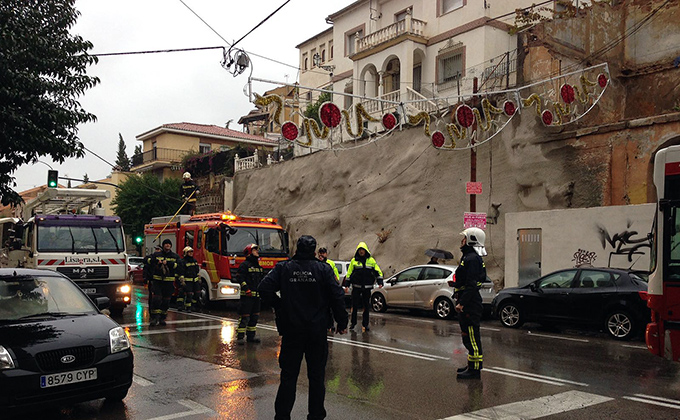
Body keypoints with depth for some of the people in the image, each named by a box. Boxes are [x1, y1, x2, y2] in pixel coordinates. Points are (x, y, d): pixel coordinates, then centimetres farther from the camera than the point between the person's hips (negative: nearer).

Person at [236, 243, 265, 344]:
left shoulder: (258, 266, 19)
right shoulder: (244, 265, -6)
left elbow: (262, 279, 27)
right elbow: (240, 277, -14)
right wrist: (246, 289, -20)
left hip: (256, 295, 8)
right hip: (247, 295, -8)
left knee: (255, 317, 11)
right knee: (244, 317, -8)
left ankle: (250, 336, 20)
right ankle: (239, 337, -3)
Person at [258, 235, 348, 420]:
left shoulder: (283, 268, -1)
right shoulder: (323, 269, -3)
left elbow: (264, 288, -10)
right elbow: (337, 296, -7)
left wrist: (278, 306, 5)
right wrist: (342, 323, 2)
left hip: (291, 330, 1)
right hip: (317, 332, 0)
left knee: (288, 376, 8)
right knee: (317, 375, 11)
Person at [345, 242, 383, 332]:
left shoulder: (371, 260, 6)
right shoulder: (354, 260, 3)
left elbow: (378, 272, 8)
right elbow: (349, 273, 6)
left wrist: (380, 282, -3)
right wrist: (346, 285, 2)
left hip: (367, 287, 1)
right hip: (356, 287, -1)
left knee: (366, 306, 5)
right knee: (354, 306, 0)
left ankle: (365, 324, 12)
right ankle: (353, 323, 13)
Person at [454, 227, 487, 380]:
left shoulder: (472, 259, -17)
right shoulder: (469, 257, 18)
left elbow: (471, 285, -24)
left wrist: (462, 303, -25)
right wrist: (461, 301, 23)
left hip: (470, 304, -11)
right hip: (468, 304, 11)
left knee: (471, 336, -6)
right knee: (469, 336, 18)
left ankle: (474, 370, -1)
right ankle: (473, 365, 28)